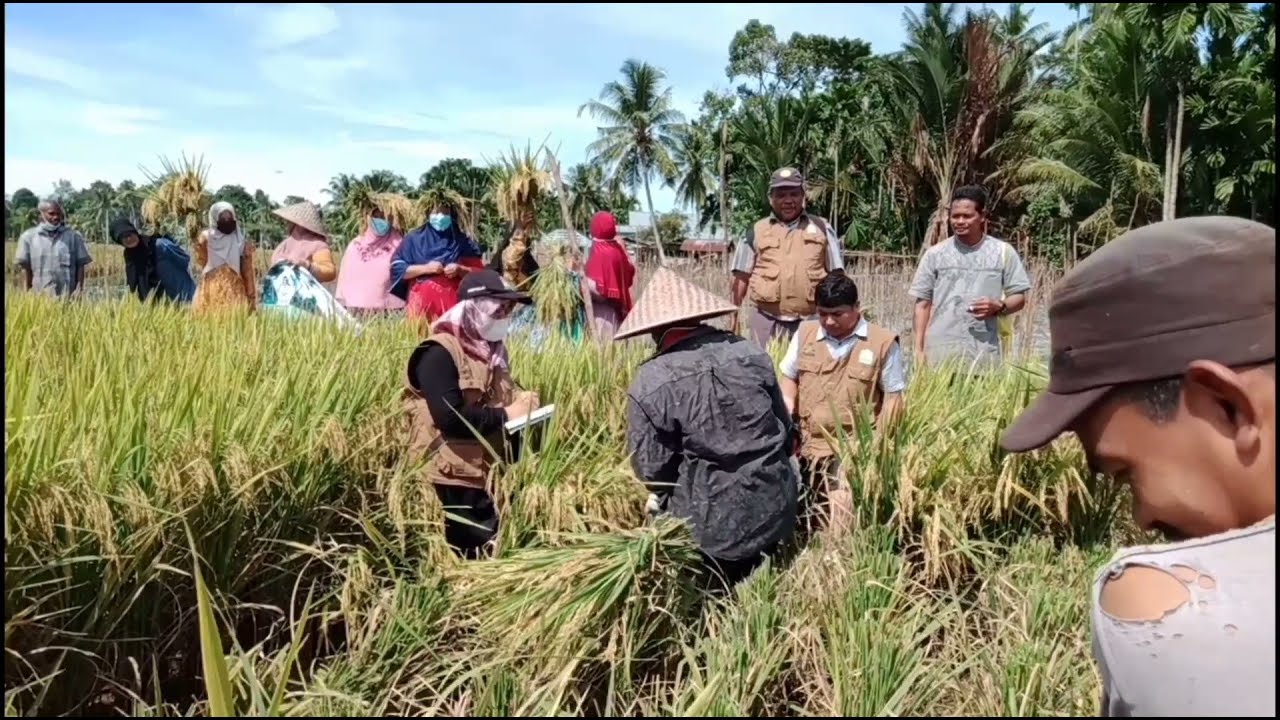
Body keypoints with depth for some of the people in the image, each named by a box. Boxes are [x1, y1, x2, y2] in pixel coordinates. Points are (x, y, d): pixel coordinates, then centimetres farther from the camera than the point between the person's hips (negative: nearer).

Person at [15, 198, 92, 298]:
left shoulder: (73, 237, 6)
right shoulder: (28, 237, 8)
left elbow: (80, 265, 6)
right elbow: (26, 268, 7)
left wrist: (79, 288, -5)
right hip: (39, 296, 1)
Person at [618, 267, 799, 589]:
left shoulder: (649, 384, -16)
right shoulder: (750, 353, -2)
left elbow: (650, 468, -9)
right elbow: (785, 426, 9)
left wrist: (664, 496, 14)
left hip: (711, 522, -4)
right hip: (774, 505, 5)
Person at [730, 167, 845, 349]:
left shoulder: (821, 228, 7)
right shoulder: (756, 231, 6)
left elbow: (835, 274, 8)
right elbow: (742, 276, 8)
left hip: (812, 321, 0)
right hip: (767, 321, 0)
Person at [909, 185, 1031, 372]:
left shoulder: (1003, 252, 5)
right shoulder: (935, 254, 6)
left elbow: (1019, 297, 9)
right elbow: (923, 303, 7)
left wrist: (999, 307, -14)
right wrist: (919, 349, 1)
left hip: (984, 356, 0)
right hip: (940, 355, 0)